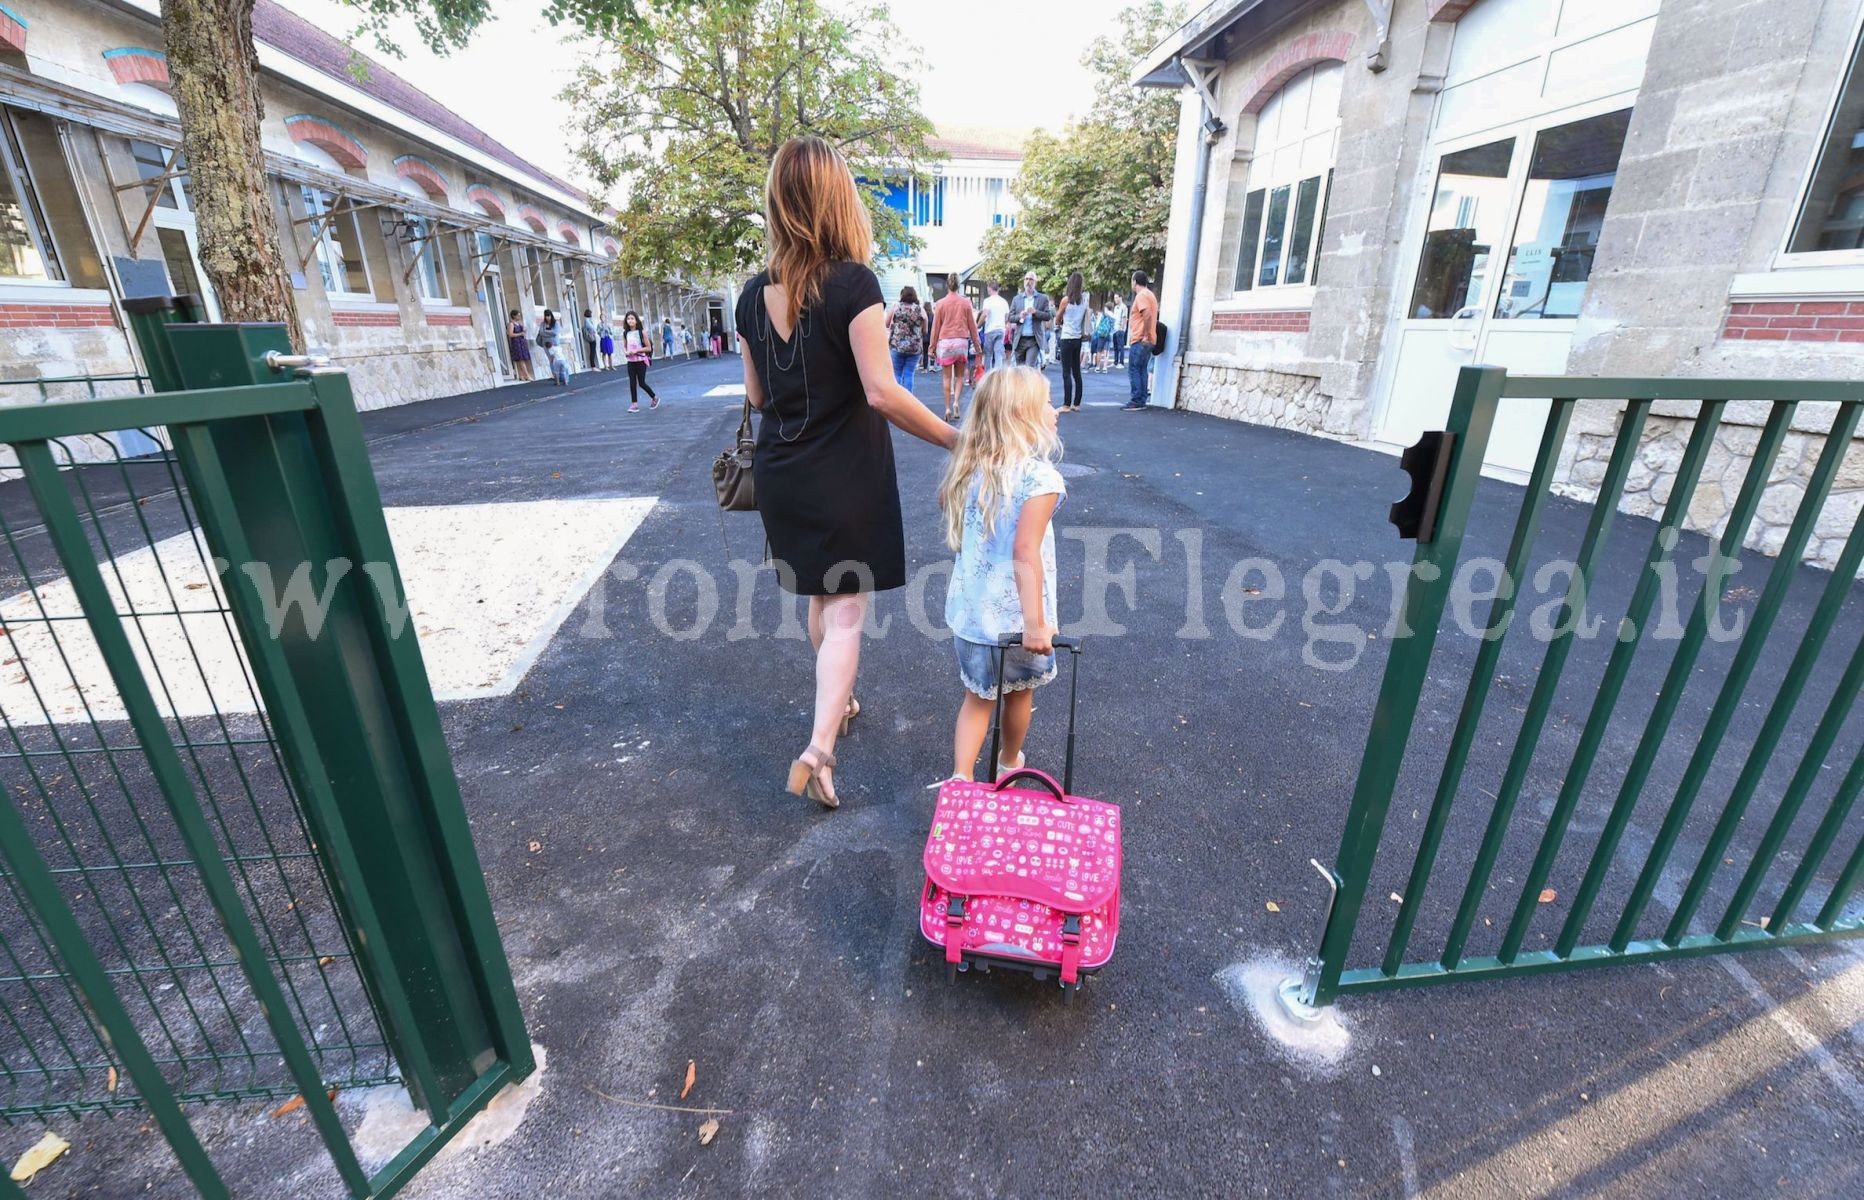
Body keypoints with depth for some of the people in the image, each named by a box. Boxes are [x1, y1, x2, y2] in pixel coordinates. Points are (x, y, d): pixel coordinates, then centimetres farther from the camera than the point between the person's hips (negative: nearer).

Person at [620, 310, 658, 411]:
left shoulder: (642, 332, -6)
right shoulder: (625, 333, 6)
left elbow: (649, 348, -7)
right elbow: (624, 347, 14)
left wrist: (636, 351, -17)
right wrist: (625, 352, -9)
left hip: (641, 361, -4)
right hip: (630, 362, 4)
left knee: (641, 383, -2)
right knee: (632, 383, 1)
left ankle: (654, 398, 20)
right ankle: (634, 404, 4)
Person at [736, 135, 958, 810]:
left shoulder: (754, 296, 3)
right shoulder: (853, 284, -14)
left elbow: (757, 397, 9)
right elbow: (882, 393, -21)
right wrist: (956, 439, -12)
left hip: (781, 476, 6)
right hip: (845, 476, -5)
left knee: (821, 598, 21)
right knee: (846, 612, 2)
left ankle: (837, 703, 39)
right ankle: (818, 748, -6)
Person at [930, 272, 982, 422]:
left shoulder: (940, 303, -1)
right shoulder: (966, 302, 1)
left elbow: (935, 326, 2)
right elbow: (972, 325, 7)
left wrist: (933, 345, 10)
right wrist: (977, 344, 16)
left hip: (945, 342, -1)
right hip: (962, 341, 1)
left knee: (947, 377, 4)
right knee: (960, 375, 12)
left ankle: (948, 408, 2)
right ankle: (956, 402, -7)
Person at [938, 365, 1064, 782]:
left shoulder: (969, 468, -2)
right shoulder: (1040, 477, -21)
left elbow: (945, 503, 19)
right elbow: (1025, 552, -29)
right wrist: (1035, 622, -30)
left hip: (969, 609, 4)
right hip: (1015, 615, -4)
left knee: (977, 697, 18)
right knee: (1019, 692, 22)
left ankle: (961, 778, 8)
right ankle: (1009, 763, 44)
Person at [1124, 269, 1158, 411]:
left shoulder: (1141, 295, -10)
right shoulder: (1150, 295, 20)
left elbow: (1147, 315, -23)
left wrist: (1145, 335, -23)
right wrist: (1147, 335, 18)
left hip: (1140, 340, -10)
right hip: (1147, 341, 10)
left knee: (1133, 370, -8)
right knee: (1142, 370, 10)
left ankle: (1136, 402, -11)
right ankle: (1142, 400, 9)